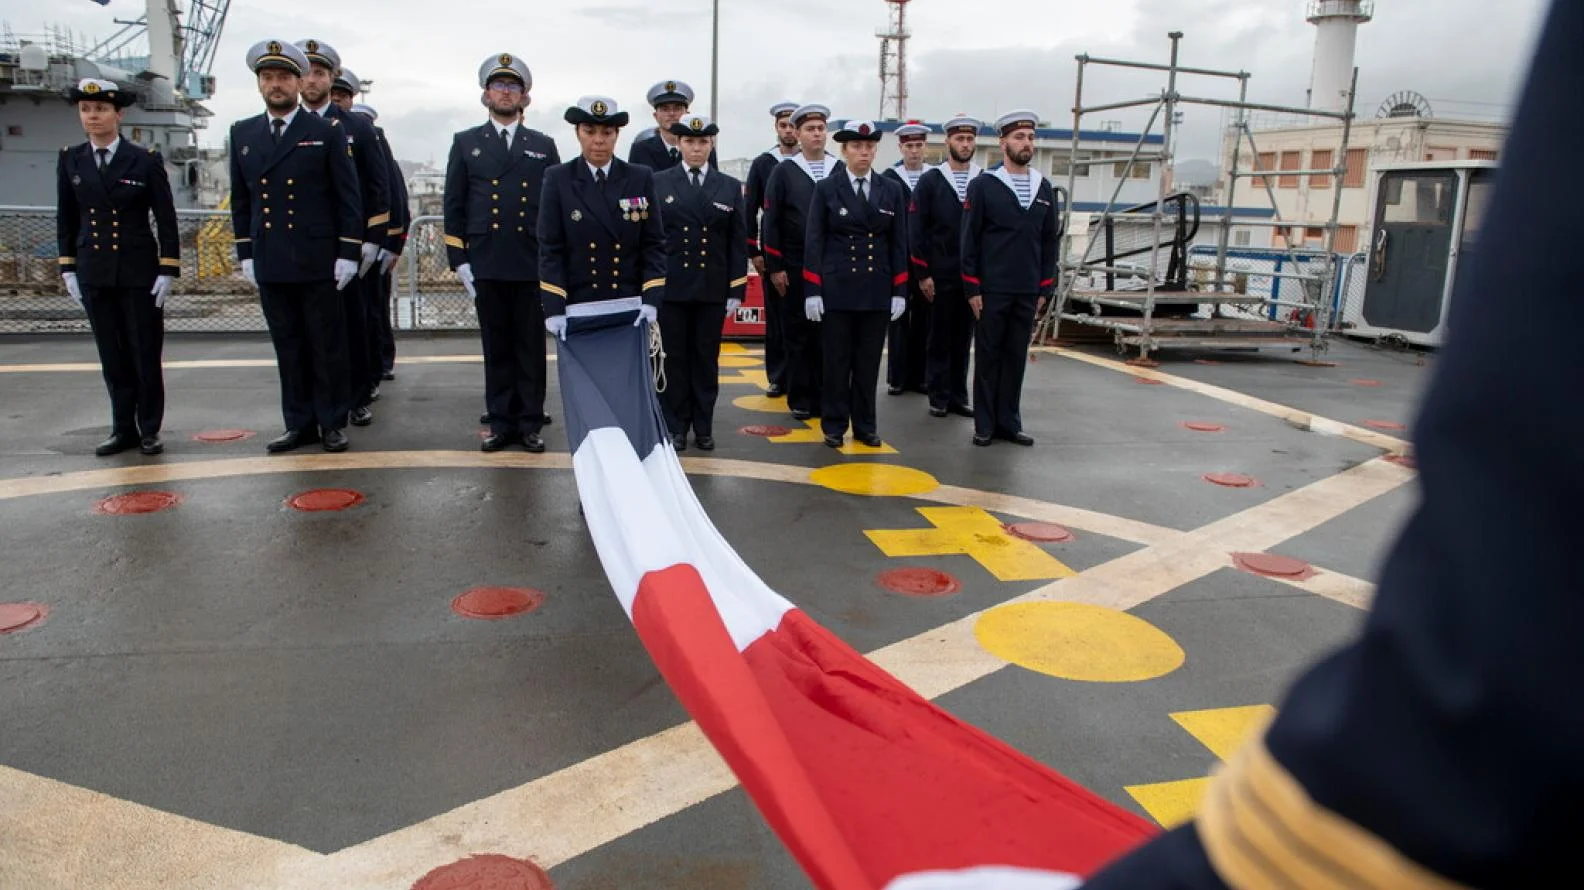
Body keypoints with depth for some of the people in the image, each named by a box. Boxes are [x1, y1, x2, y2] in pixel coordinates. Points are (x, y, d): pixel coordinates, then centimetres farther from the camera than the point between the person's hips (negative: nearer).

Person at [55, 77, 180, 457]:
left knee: (146, 354, 2)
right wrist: (67, 268, 7)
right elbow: (66, 220, 11)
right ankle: (123, 428, 16)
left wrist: (167, 271, -7)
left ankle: (149, 429, 12)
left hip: (140, 272, -3)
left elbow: (166, 220, -3)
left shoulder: (146, 160, -3)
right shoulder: (70, 160, 7)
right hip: (93, 275, 3)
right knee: (113, 355, 7)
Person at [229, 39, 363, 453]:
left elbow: (348, 197, -3)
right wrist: (245, 254, 11)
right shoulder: (243, 133, 12)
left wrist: (348, 254, -8)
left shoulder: (327, 132, 0)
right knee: (288, 349, 9)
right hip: (269, 264, 4)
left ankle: (332, 423, 13)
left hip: (318, 263, -4)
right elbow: (240, 200, 15)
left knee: (328, 348, 2)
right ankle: (299, 424, 17)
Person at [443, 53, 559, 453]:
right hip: (487, 266, 0)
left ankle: (530, 423, 11)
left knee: (532, 347, 3)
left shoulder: (544, 146, 10)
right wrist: (459, 260, -1)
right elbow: (454, 206, 7)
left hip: (533, 266, 0)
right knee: (496, 347, 5)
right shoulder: (465, 143, 10)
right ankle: (501, 423, 13)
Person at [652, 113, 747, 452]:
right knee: (673, 358, 4)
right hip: (670, 286, -1)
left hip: (713, 288, 1)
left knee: (707, 359, 7)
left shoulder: (730, 187, 7)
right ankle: (675, 427, 14)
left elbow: (738, 243, 5)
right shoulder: (658, 183, 3)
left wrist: (736, 290, 0)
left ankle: (703, 426, 17)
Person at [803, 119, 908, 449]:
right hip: (836, 288, -2)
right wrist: (811, 291, -7)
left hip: (877, 291, 2)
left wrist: (899, 292, 2)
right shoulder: (826, 189, 1)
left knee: (869, 362, 7)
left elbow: (899, 245, 8)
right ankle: (834, 426, 13)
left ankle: (865, 425, 18)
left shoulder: (892, 191, 7)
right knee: (836, 361, 3)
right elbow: (814, 242, -2)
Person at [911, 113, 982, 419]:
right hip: (940, 276, -2)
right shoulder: (930, 180, 0)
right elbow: (918, 231, -2)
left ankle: (958, 397, 16)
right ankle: (939, 397, 14)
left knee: (964, 337, 8)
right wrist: (922, 274, -7)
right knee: (940, 337, 4)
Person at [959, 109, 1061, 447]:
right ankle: (985, 425, 12)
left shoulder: (1044, 188, 9)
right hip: (991, 290, -4)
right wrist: (972, 288, -8)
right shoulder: (983, 186, -3)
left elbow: (1050, 241, 12)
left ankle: (1009, 422, 18)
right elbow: (969, 240, -4)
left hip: (1028, 292, 4)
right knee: (988, 357, 4)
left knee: (1016, 358, 8)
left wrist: (1045, 289, 7)